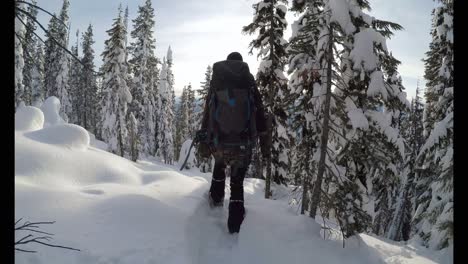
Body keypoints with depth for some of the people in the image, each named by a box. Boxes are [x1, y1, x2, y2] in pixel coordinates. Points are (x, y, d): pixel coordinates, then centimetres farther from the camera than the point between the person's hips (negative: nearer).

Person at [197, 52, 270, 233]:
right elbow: (260, 114, 2)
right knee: (237, 183, 11)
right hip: (243, 143, -1)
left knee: (219, 165, 34)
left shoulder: (216, 82, 6)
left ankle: (216, 198, 39)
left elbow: (207, 113, 3)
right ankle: (235, 225, 10)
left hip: (219, 141, 1)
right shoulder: (249, 82, 4)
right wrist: (265, 143, 5)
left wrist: (203, 140, 6)